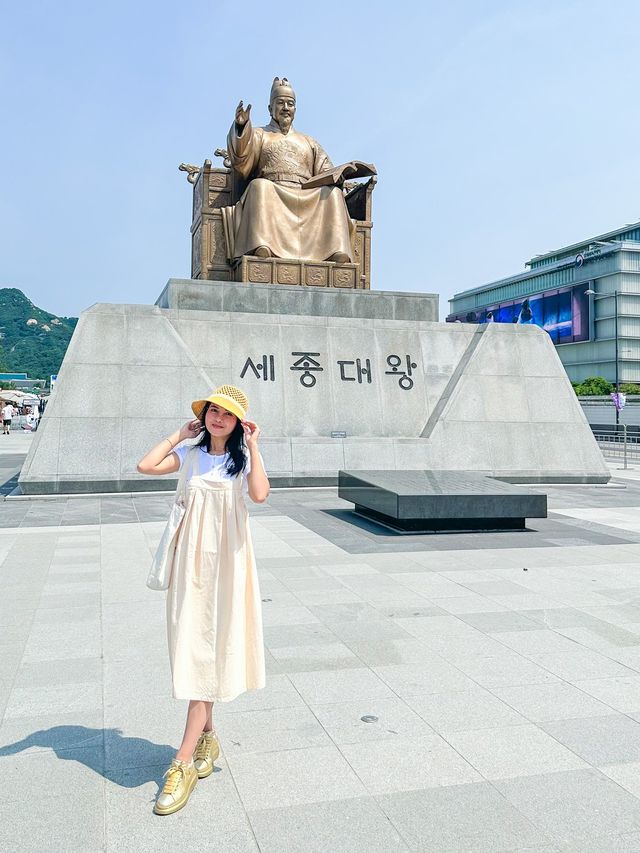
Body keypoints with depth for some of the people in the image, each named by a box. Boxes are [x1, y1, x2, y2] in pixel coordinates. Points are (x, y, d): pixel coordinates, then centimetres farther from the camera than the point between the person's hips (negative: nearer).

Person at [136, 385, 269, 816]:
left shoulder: (244, 457, -1)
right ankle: (207, 738, 28)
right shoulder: (191, 455, 8)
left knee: (208, 651, -4)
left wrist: (253, 445, -14)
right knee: (192, 646, 10)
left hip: (228, 558, -4)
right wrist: (180, 435, 2)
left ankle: (184, 762, -1)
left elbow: (260, 494, -20)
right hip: (192, 557, 4)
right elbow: (146, 466, -8)